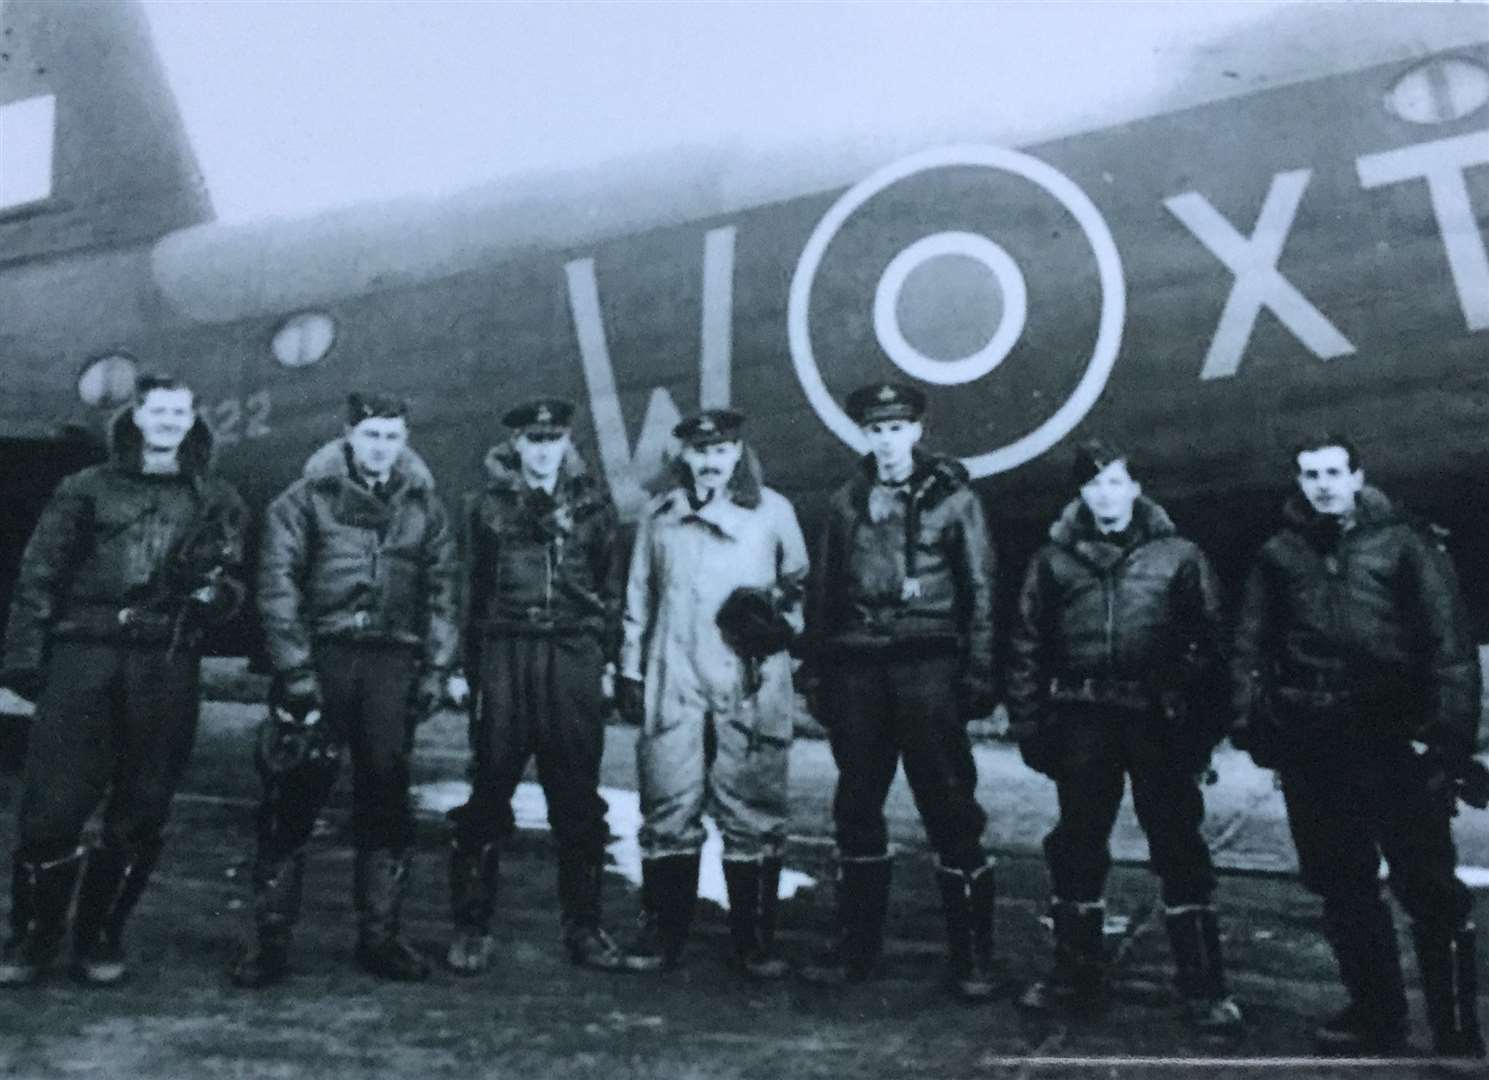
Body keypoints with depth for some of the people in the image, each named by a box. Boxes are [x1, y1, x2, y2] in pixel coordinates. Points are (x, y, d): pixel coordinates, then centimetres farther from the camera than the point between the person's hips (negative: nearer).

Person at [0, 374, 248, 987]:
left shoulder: (215, 501, 14)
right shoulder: (88, 489, 12)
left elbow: (234, 587, 10)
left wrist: (210, 589, -13)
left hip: (166, 667, 1)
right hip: (83, 656, 0)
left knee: (139, 814, 3)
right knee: (52, 804, -4)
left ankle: (100, 937, 19)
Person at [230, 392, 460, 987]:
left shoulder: (425, 508, 11)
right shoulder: (307, 498, 2)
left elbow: (442, 594, 11)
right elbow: (278, 586, -4)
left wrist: (435, 671, 3)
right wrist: (296, 674, -11)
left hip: (392, 661, 2)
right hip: (319, 654, -2)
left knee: (386, 800, 6)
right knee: (292, 799, -1)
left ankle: (380, 935, 16)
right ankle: (271, 939, 9)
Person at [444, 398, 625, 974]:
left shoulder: (593, 504, 10)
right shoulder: (488, 504, 8)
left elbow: (611, 586, 11)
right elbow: (469, 588, 7)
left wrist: (608, 654, 3)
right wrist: (465, 666, 1)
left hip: (574, 657, 1)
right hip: (504, 655, -1)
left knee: (577, 796, 5)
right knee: (488, 792, 0)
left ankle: (583, 925, 16)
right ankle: (472, 927, 11)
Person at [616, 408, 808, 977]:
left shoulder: (773, 510, 8)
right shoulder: (659, 514, 13)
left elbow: (801, 585, 15)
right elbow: (638, 596, 16)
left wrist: (779, 625, -3)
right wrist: (630, 672, 13)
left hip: (751, 685, -1)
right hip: (673, 681, 1)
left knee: (753, 814, 1)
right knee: (668, 811, 2)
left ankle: (755, 940, 12)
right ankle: (661, 933, 14)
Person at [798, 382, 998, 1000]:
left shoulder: (952, 497, 3)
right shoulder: (847, 502, 13)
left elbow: (980, 591, 1)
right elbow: (823, 593, 14)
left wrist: (979, 672, -6)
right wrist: (815, 670, 9)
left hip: (928, 665, -4)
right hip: (857, 668, 4)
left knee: (950, 809, -4)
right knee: (856, 809, 9)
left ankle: (972, 956, 7)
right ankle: (857, 945, 21)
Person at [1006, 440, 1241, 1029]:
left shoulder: (1178, 556, 4)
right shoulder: (1054, 560, 9)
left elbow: (1208, 644, 1)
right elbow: (1026, 646, 9)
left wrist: (1204, 726, -6)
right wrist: (1028, 723, 3)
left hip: (1158, 721, -2)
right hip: (1082, 720, 2)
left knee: (1179, 849, 1)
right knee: (1077, 847, 10)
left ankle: (1203, 988, 12)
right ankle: (1076, 975, 24)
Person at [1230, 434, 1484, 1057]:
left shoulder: (1404, 543, 1)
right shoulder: (1279, 554, 10)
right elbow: (1250, 645, 9)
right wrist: (1251, 718, -3)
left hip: (1395, 738, -3)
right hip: (1312, 744, 3)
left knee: (1428, 887, 0)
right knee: (1342, 886, 12)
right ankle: (1376, 1011, 26)